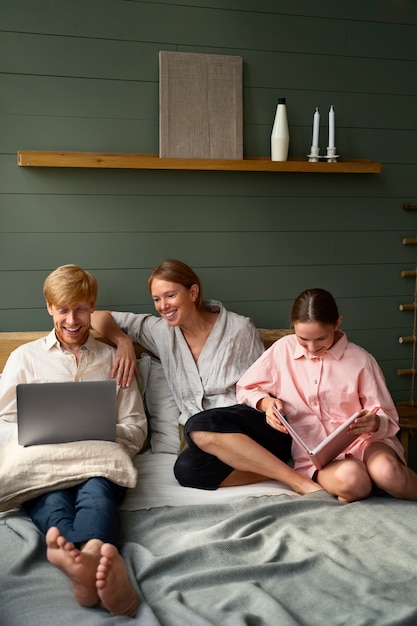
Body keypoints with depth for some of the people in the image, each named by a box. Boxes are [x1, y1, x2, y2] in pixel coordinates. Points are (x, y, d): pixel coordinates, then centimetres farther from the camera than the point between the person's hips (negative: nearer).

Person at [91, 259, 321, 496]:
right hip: (207, 441, 3)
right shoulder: (161, 331, 9)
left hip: (257, 428, -3)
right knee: (186, 470, -33)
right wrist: (123, 341, -6)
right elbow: (99, 317, 12)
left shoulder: (240, 328, 0)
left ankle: (302, 482, -32)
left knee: (198, 425, -36)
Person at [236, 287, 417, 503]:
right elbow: (245, 389, 12)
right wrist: (265, 402, -10)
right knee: (350, 478, -36)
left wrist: (374, 423, -23)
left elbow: (388, 419, 1)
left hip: (363, 441, 0)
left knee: (387, 472, -37)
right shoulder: (283, 350, 0)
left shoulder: (361, 360, -3)